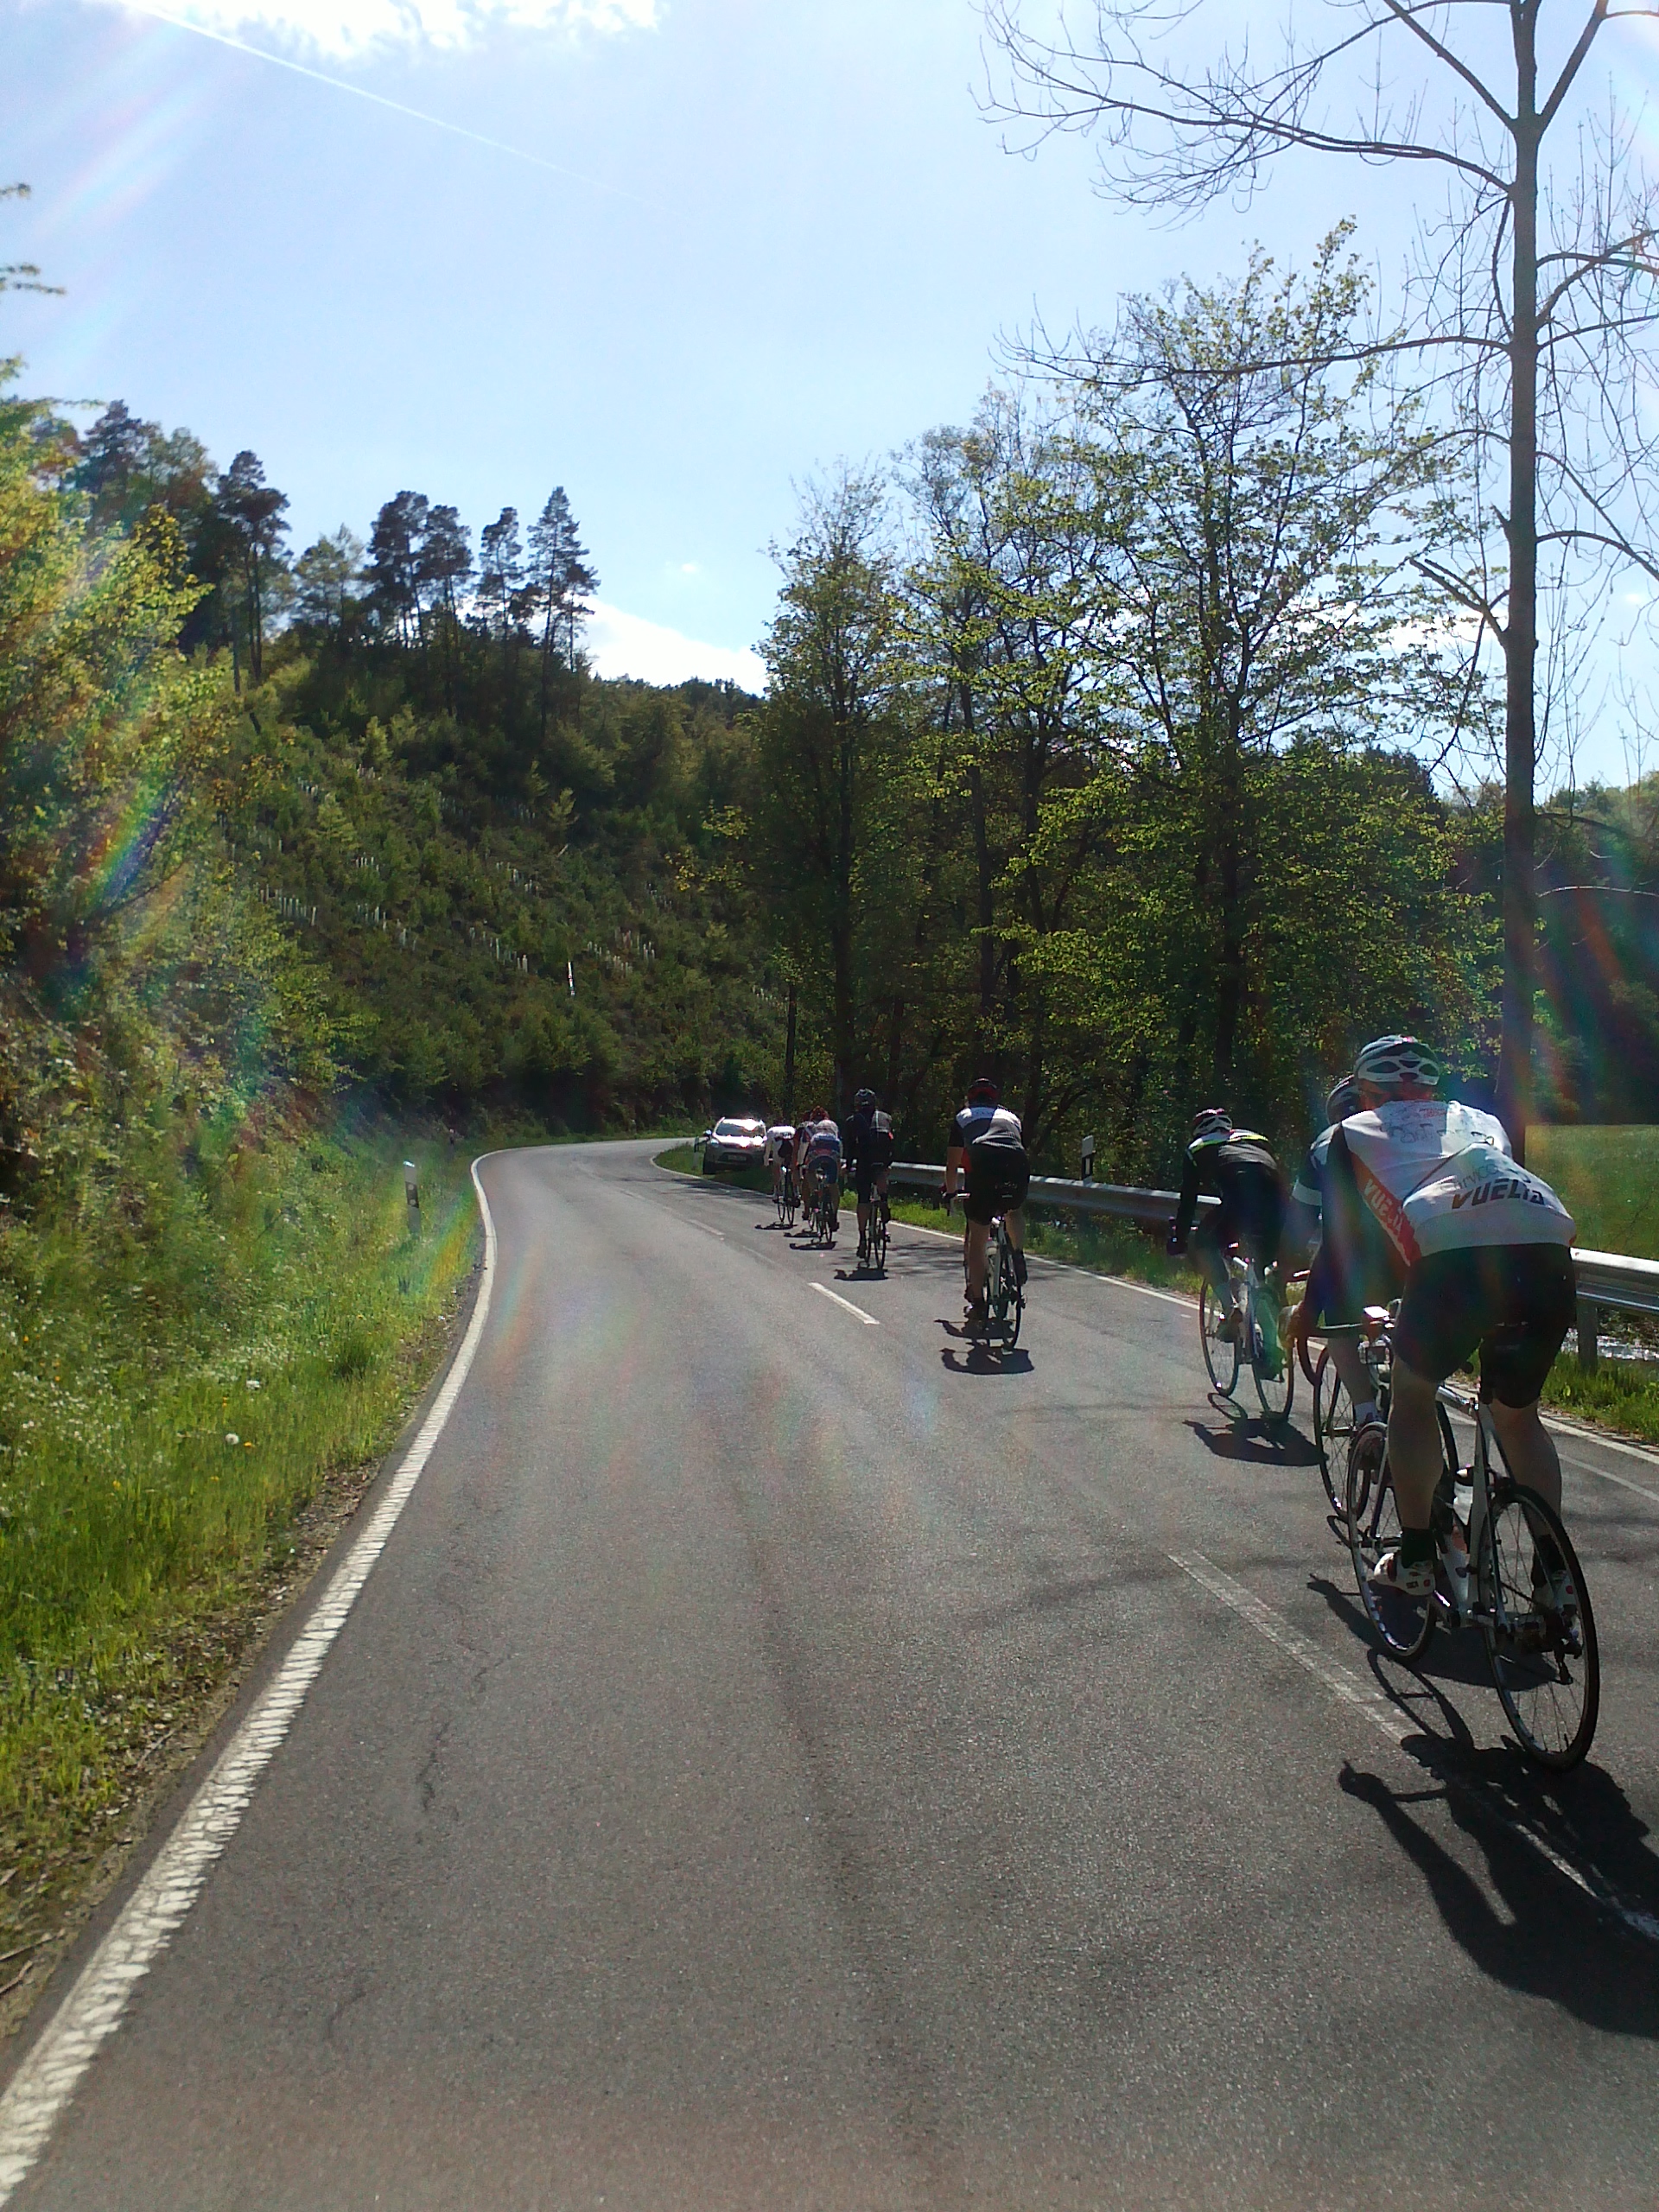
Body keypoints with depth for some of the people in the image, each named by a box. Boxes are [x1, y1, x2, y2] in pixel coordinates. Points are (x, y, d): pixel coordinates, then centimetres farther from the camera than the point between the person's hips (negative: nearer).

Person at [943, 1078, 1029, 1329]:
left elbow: (952, 1164, 33)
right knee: (1014, 1212, 35)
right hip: (1018, 1170, 2)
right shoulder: (1011, 1117, 35)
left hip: (984, 1168, -2)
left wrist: (950, 1193, 48)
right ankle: (1018, 1255, 11)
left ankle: (977, 1304, 9)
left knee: (976, 1242, 9)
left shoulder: (964, 1117, 29)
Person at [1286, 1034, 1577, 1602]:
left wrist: (1309, 1310, 44)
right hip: (1550, 1254, 4)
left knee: (1412, 1394, 21)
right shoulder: (1480, 1119, 37)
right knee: (1517, 1413, 25)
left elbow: (1342, 1236, 28)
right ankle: (1553, 1571, 21)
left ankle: (1416, 1558, 20)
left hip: (1451, 1255, -4)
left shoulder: (1356, 1131, 27)